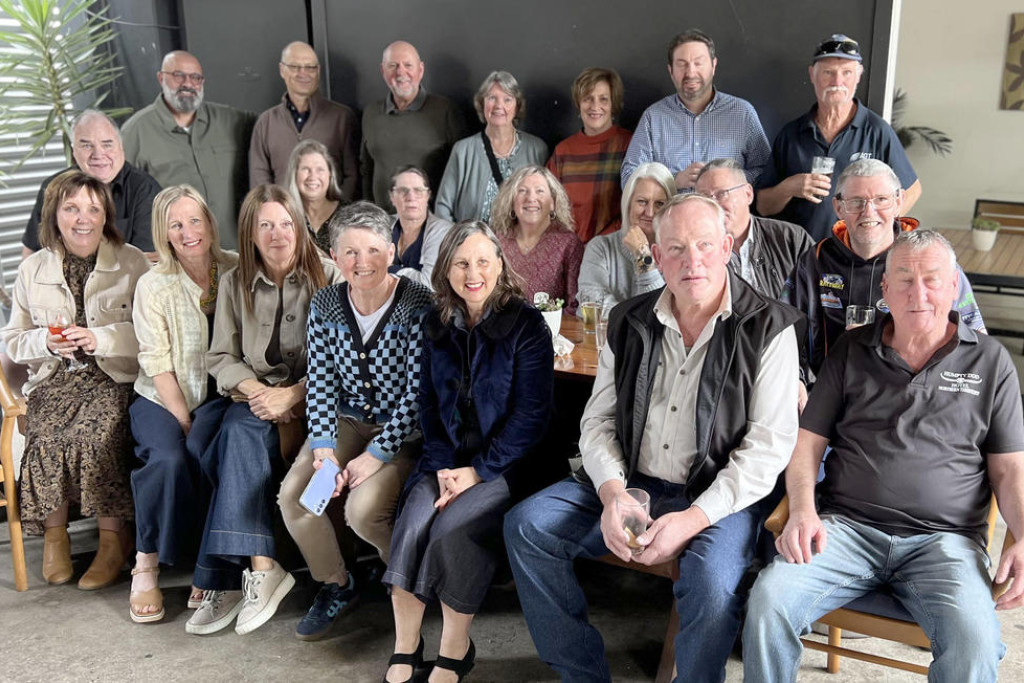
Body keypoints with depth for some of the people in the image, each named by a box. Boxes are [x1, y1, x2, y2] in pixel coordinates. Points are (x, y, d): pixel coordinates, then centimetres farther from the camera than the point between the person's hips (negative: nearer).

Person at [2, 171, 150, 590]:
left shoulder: (132, 263, 4)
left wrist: (101, 338, -17)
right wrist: (46, 342, -9)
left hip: (114, 378, -2)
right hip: (54, 380, 3)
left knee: (95, 434, -30)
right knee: (47, 435, -27)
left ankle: (114, 538, -14)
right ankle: (54, 534, -8)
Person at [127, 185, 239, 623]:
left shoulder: (235, 271, 2)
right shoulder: (153, 286, -4)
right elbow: (159, 367, -8)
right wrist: (187, 425, -16)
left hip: (220, 397, 2)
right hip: (164, 401, -1)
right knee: (170, 459, -30)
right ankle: (146, 570, -12)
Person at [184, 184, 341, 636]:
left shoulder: (326, 277, -1)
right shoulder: (235, 283, 11)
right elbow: (221, 357, 8)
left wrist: (291, 395, -19)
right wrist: (256, 390, -12)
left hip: (308, 398, -4)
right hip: (252, 395, 4)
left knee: (242, 427, -32)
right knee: (205, 426, -28)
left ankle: (227, 578, -29)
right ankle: (260, 566, -28)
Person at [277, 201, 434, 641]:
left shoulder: (418, 307, -16)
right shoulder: (325, 306, -1)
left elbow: (418, 392, -17)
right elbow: (320, 384, 0)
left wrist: (377, 453, -21)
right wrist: (323, 449, -13)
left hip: (403, 430, -5)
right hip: (348, 420, 5)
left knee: (363, 509, -26)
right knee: (292, 494, -15)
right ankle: (335, 585, 12)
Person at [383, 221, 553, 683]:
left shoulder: (526, 325, -9)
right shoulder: (437, 325, 7)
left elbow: (531, 414, -11)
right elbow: (428, 402, 9)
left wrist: (479, 471, -15)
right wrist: (442, 466, -6)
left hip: (506, 462, -4)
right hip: (448, 456, 4)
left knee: (451, 528, -26)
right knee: (412, 524, -21)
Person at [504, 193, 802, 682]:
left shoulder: (767, 327, -7)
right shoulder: (629, 322, 7)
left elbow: (769, 445, -12)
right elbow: (598, 420, 8)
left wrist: (694, 518, -21)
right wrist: (613, 494, -12)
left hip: (719, 497, -4)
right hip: (629, 484, 5)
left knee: (712, 582, -33)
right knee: (527, 525, -10)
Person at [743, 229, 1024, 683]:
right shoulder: (851, 351, 12)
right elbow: (808, 442, 9)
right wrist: (803, 513, -9)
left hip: (944, 539, 0)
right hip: (847, 527, 1)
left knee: (974, 641, -30)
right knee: (769, 599, -25)